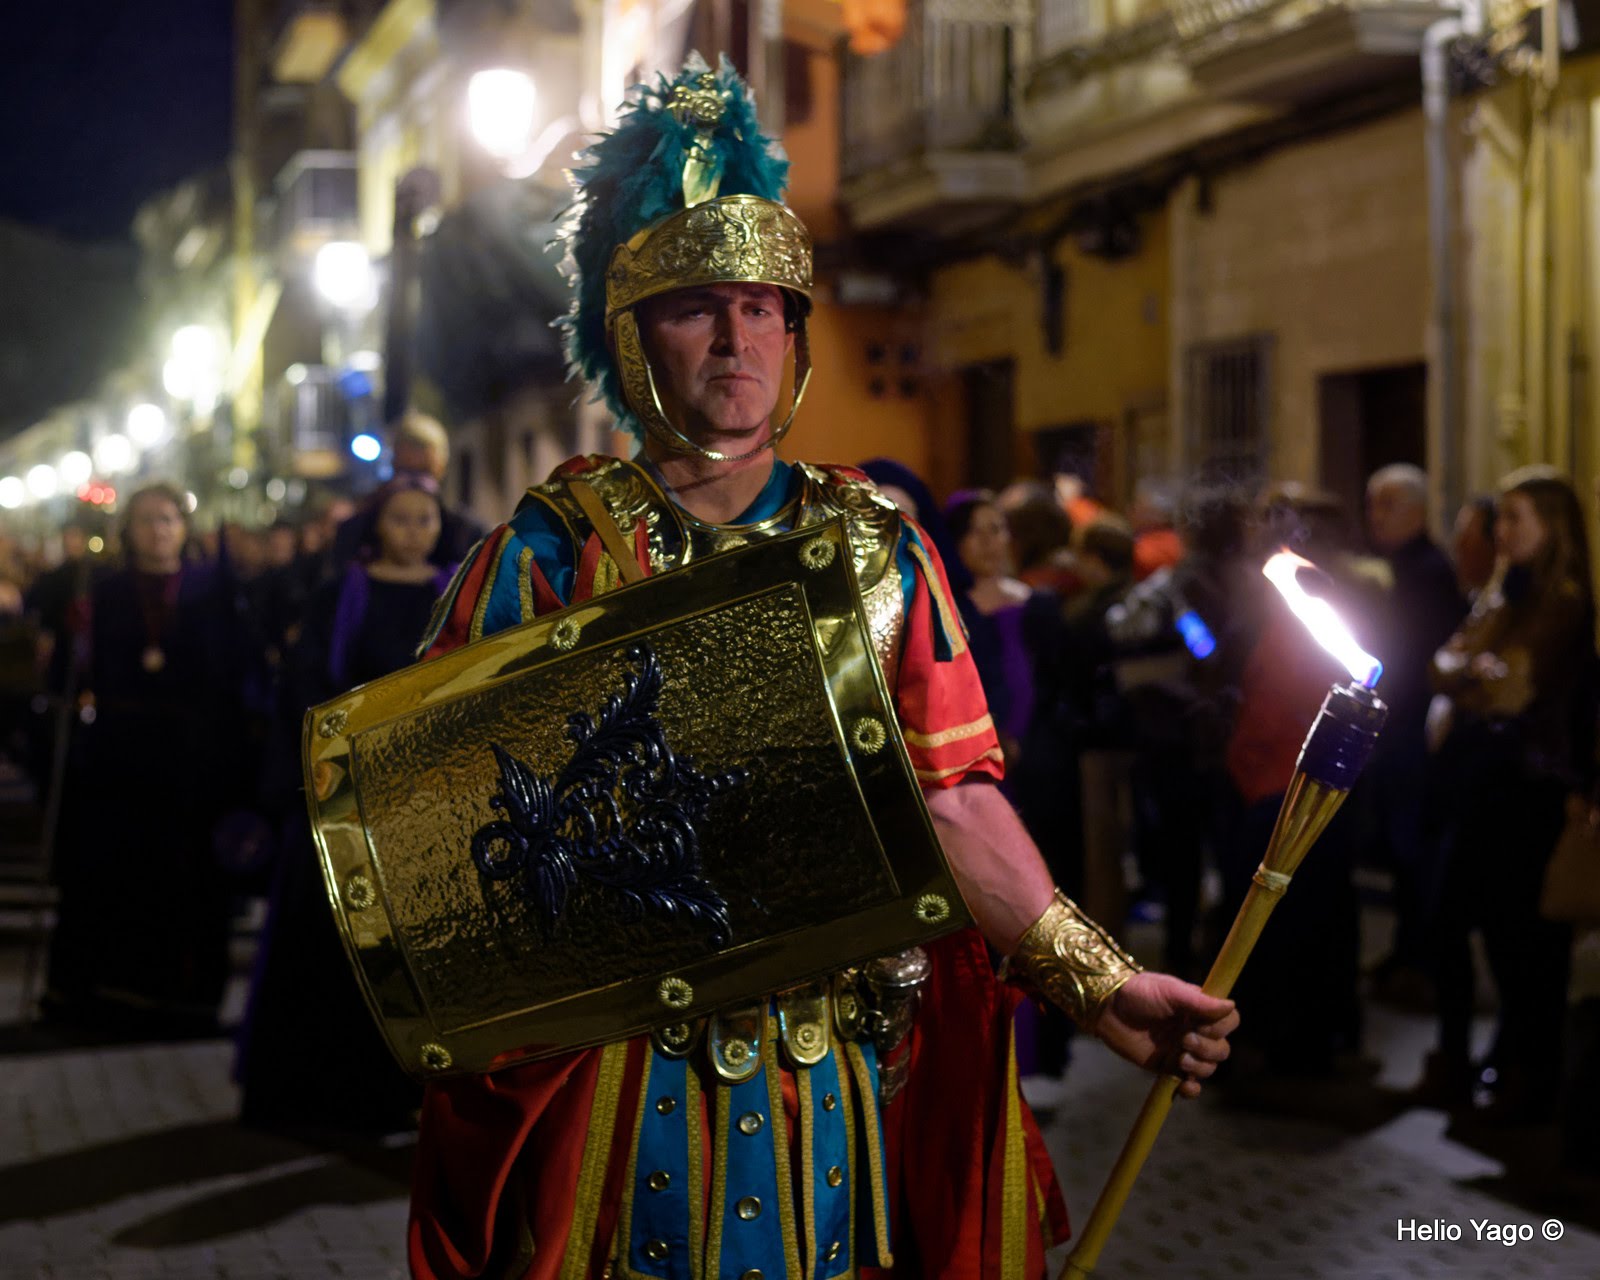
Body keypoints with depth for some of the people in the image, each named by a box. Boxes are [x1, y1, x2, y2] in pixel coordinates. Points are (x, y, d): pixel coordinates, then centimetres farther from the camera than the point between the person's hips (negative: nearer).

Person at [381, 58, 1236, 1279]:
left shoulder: (878, 547, 5)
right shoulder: (552, 550, -2)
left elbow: (953, 796, -1)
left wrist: (1096, 980, -11)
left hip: (845, 1077, 2)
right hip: (611, 1076, -2)